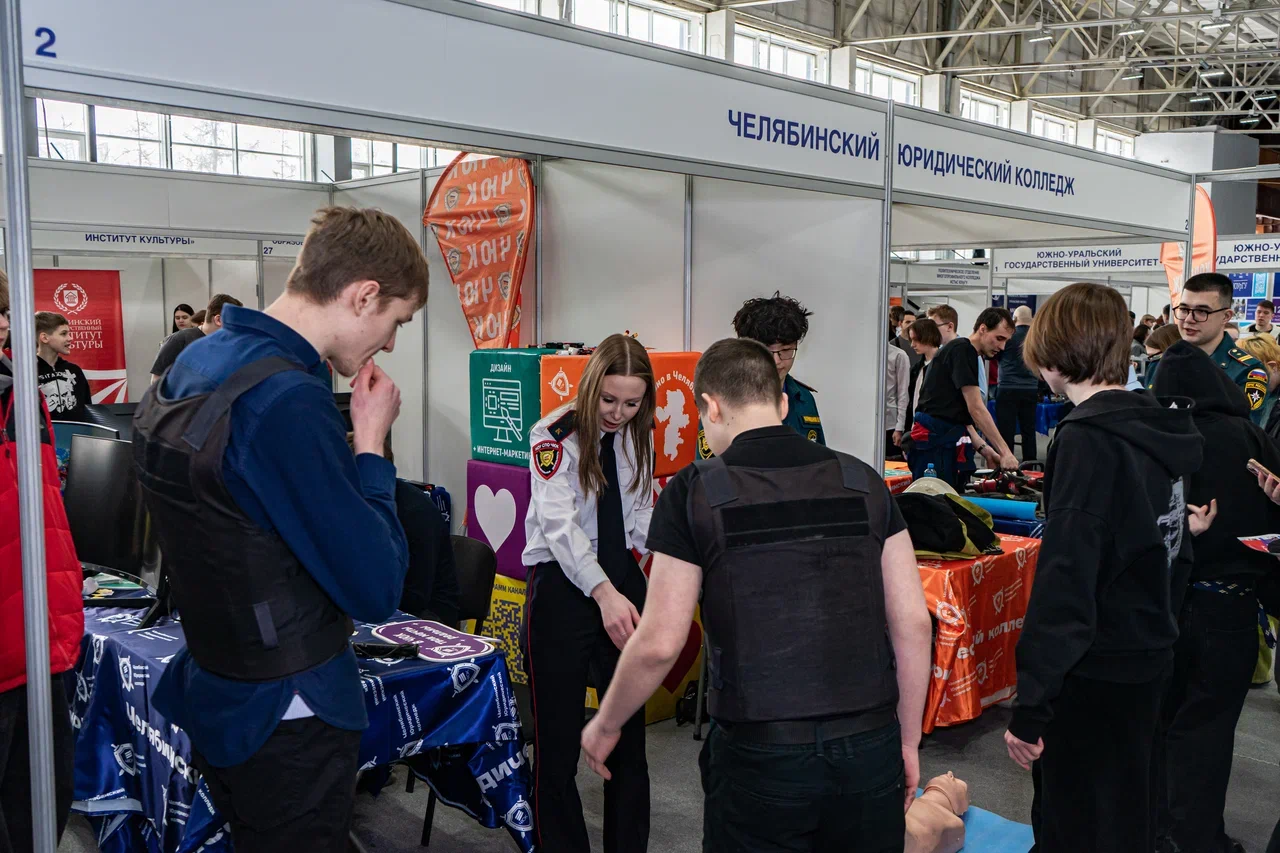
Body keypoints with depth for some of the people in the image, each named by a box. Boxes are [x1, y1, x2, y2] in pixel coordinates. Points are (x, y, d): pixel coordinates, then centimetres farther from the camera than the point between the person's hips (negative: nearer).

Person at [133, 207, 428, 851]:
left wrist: (350, 433, 4)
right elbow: (376, 589, -24)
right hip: (287, 721, -9)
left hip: (214, 699, 9)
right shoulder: (287, 401, -27)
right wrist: (371, 443, -14)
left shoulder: (195, 362, 3)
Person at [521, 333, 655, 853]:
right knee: (558, 740, 3)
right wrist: (604, 593, -37)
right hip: (563, 584, -6)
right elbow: (560, 524, -25)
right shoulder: (555, 435, -15)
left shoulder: (638, 437, 5)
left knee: (629, 732, 15)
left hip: (624, 580, 6)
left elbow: (641, 512, 11)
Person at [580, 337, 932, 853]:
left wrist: (606, 725, 8)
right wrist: (908, 740, 13)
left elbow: (660, 644, -9)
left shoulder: (693, 493, -8)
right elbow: (913, 623, 2)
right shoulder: (863, 483, 2)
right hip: (871, 745, 3)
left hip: (760, 753, -3)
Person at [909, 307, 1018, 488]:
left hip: (946, 441, 10)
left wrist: (983, 449, 10)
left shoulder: (965, 352, 19)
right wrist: (1005, 452, -15)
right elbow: (976, 409, -16)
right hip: (934, 441, -10)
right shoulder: (963, 350, -10)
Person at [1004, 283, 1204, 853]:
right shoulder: (1158, 431, 6)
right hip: (1148, 661, 9)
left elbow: (1065, 582, -26)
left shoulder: (1089, 440, -22)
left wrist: (1030, 706, -23)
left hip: (1095, 677, -9)